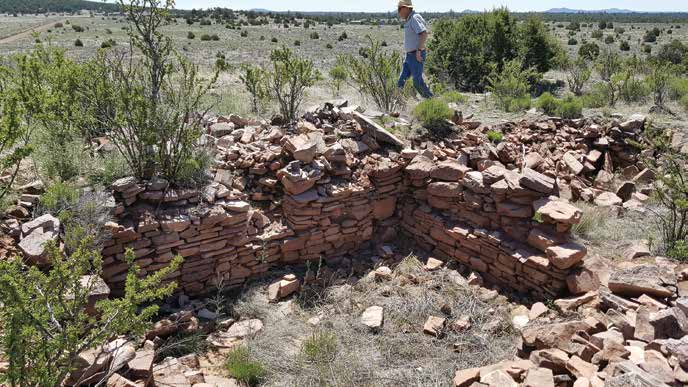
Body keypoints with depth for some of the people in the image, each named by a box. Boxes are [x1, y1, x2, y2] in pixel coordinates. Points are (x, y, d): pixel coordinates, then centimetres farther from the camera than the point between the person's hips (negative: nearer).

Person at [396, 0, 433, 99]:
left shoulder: (414, 18, -16)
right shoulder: (410, 20, 15)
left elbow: (424, 34, -29)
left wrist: (419, 50, -26)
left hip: (416, 56, -10)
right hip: (410, 56, 10)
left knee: (418, 81, -5)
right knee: (401, 81, 7)